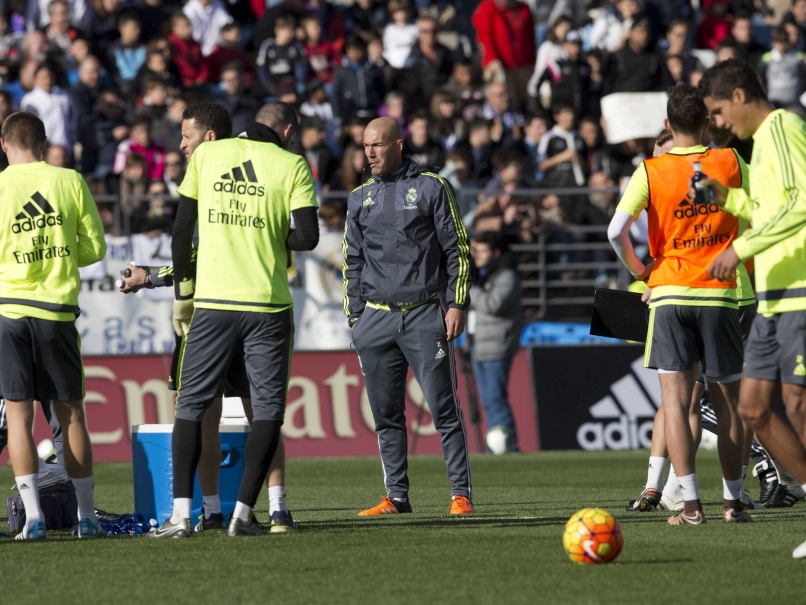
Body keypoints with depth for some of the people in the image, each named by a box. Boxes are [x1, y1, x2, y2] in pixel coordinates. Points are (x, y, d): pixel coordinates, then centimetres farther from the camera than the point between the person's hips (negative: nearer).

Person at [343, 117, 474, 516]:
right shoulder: (359, 198, 15)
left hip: (425, 315, -4)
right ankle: (396, 496, 10)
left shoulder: (431, 188, 3)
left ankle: (461, 493, -4)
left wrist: (456, 305, -5)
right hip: (376, 318, 4)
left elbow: (456, 250, 2)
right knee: (385, 414, 4)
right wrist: (355, 316, 11)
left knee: (444, 408, -6)